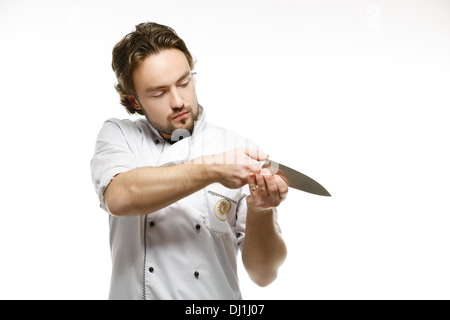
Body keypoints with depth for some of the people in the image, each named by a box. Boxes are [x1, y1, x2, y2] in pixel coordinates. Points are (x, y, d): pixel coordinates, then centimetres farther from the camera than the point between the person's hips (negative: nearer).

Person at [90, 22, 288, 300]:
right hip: (131, 292, 1)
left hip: (216, 295, -1)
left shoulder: (239, 152, -1)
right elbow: (119, 197, -17)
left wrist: (260, 211, -18)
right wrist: (212, 169, -21)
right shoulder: (118, 135, 5)